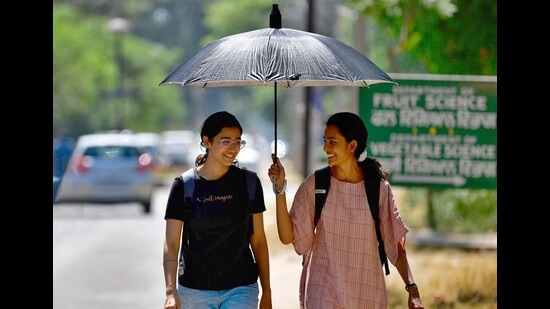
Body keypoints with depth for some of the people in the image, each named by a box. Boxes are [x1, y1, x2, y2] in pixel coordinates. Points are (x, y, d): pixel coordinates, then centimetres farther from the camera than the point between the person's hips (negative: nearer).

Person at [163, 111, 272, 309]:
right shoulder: (184, 186, -3)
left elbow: (258, 240, 8)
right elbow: (171, 243, -5)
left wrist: (266, 292, 8)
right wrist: (171, 291, -18)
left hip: (241, 289, 0)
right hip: (195, 291, 0)